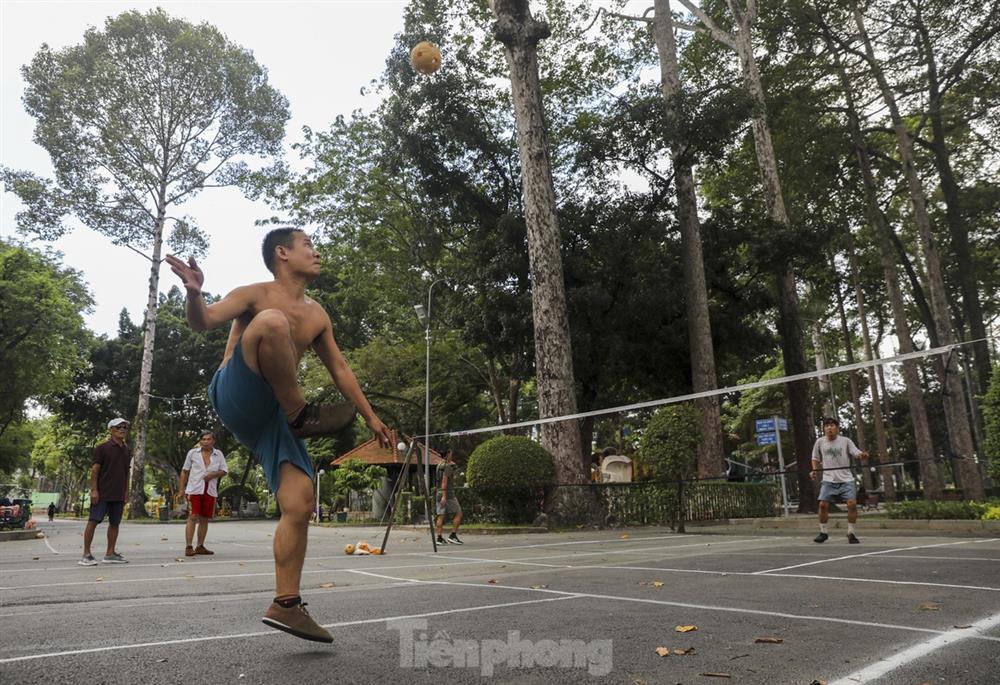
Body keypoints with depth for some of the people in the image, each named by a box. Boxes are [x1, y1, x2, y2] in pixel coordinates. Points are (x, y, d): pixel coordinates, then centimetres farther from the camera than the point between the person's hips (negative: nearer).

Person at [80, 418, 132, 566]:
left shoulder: (126, 450, 14)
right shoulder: (103, 447, -5)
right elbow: (94, 469, -9)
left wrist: (126, 493, 15)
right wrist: (94, 490, -15)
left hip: (118, 495, 6)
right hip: (102, 493, -6)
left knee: (114, 523, 8)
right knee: (93, 521, -5)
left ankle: (110, 554, 15)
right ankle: (86, 555, 2)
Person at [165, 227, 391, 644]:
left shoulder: (316, 315, 15)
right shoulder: (255, 295, -2)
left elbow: (339, 369, 21)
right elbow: (204, 322, -17)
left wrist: (370, 417, 19)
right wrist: (194, 294, -40)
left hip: (272, 417, 6)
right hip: (234, 401, -6)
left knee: (301, 504, -7)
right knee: (271, 321, -30)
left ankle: (286, 605, 5)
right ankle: (302, 415, -19)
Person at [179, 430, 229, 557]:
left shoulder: (219, 454, 8)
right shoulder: (192, 453, 5)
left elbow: (224, 470, 8)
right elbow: (184, 471, 9)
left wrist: (214, 474, -12)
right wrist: (182, 489, 5)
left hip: (210, 492, 3)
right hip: (194, 490, -3)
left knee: (205, 519, 8)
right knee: (193, 517, -11)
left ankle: (200, 546, 18)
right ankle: (188, 547, -7)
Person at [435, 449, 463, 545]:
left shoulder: (439, 465, 15)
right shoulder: (448, 466, -11)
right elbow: (444, 480, -19)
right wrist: (444, 496, -23)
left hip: (439, 493, 8)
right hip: (448, 494, -8)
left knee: (441, 516, 4)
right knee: (458, 514, -1)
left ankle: (439, 538, 2)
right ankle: (453, 536, -5)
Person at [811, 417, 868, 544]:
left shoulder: (845, 441, -1)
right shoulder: (820, 442, 3)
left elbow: (857, 452, -10)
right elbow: (815, 458, 15)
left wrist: (863, 455, -32)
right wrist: (814, 470, 0)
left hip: (846, 479, -1)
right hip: (829, 480, 1)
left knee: (852, 503, -15)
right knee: (823, 504, -10)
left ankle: (851, 533, 3)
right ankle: (823, 532, 9)